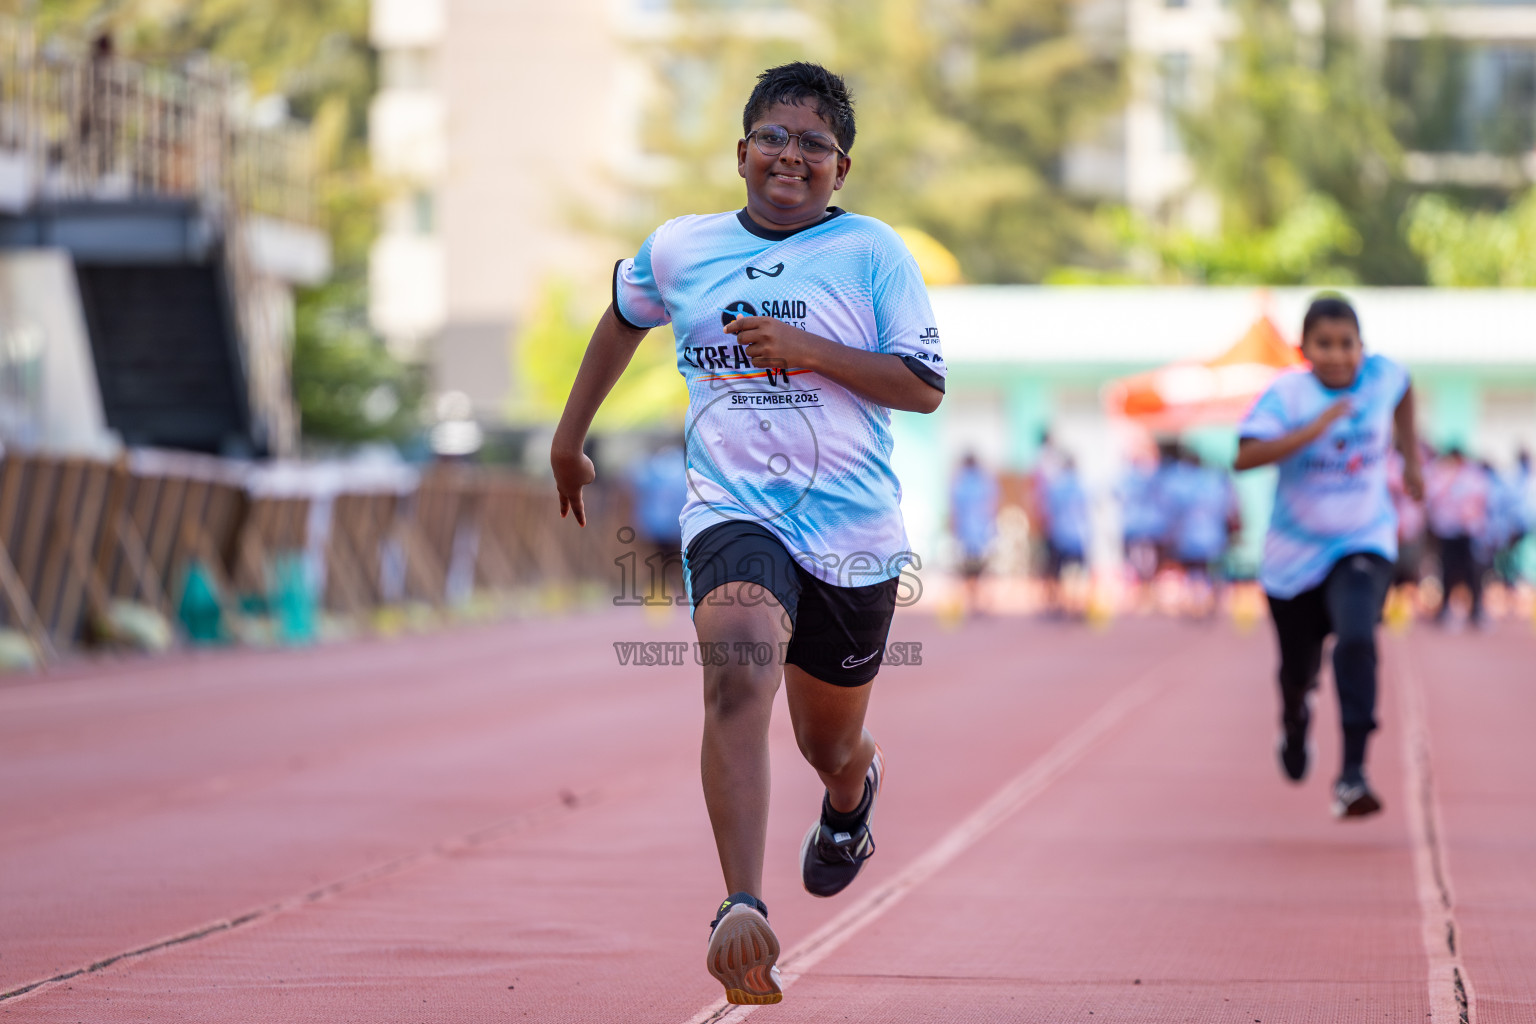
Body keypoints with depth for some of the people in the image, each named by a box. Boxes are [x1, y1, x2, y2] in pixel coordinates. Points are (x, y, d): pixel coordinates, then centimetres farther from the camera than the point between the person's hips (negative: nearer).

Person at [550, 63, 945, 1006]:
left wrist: (807, 351, -15)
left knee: (831, 742, 16)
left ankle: (851, 795, 58)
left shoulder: (874, 253, 1)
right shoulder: (680, 249, 8)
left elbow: (927, 387, -3)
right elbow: (622, 321, 29)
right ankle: (743, 910, -41)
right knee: (738, 668, -31)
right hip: (733, 513, 0)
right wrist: (571, 437, 32)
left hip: (853, 529, 0)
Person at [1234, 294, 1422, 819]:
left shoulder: (1382, 376, -8)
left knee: (1356, 641, -26)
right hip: (1295, 553, 0)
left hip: (1363, 545, 0)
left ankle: (1352, 776, -25)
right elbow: (1245, 456, -30)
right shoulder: (1287, 392, -17)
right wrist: (1314, 430, -37)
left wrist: (1411, 457, 19)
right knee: (1299, 669, 15)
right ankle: (1295, 718, 54)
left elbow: (1403, 390, 18)